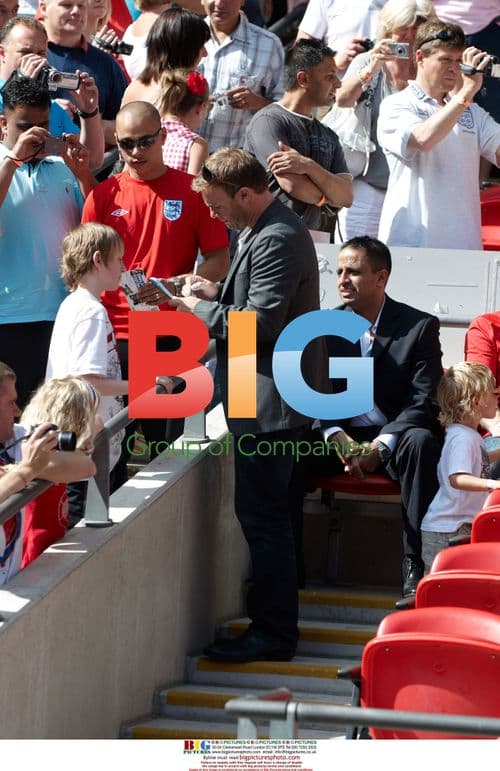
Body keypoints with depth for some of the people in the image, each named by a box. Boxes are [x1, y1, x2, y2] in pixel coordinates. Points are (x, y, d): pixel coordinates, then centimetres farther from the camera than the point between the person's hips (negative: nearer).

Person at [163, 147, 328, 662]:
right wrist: (218, 293, 8)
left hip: (268, 403, -11)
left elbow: (260, 322, -25)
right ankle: (275, 614, 28)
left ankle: (272, 633, 1)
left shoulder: (276, 241, -21)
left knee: (261, 517, -5)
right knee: (268, 515, 18)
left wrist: (199, 309, -14)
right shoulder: (269, 229, 12)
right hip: (274, 399, 11)